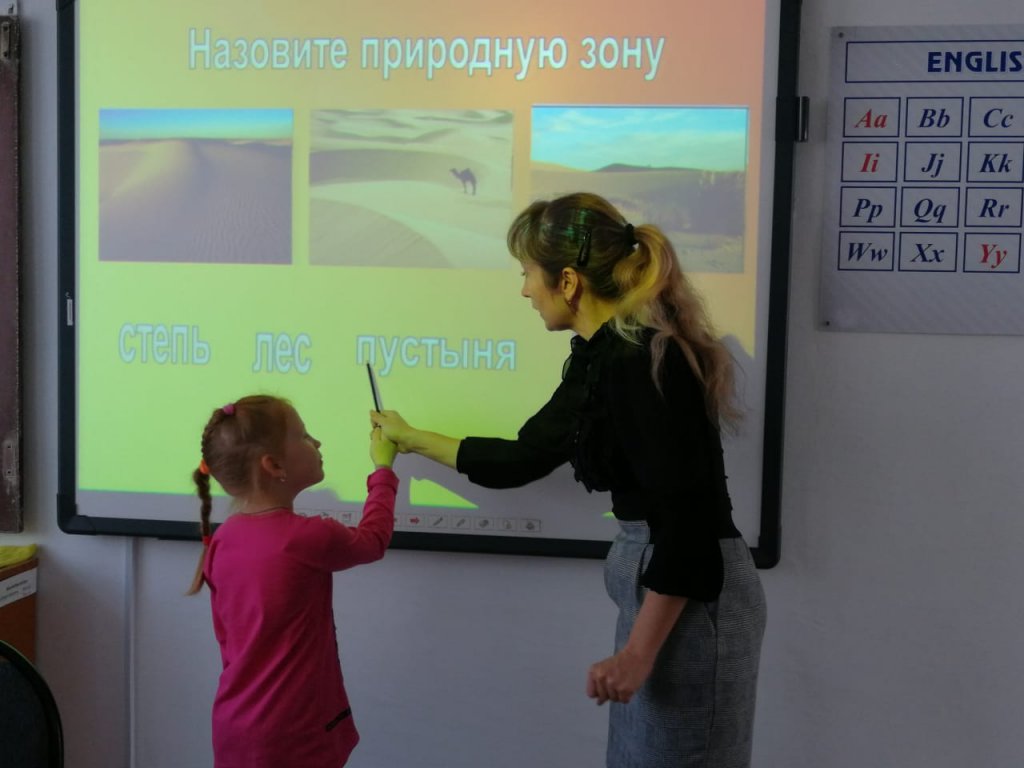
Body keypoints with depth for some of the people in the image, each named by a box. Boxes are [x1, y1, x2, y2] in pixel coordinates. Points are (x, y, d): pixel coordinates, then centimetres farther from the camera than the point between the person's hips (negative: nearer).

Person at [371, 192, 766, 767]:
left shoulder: (638, 360, -21)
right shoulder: (604, 355, 9)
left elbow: (688, 515, -24)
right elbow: (525, 458, 20)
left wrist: (636, 652, -20)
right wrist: (414, 440, 30)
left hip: (692, 595, -10)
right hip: (665, 584, 10)